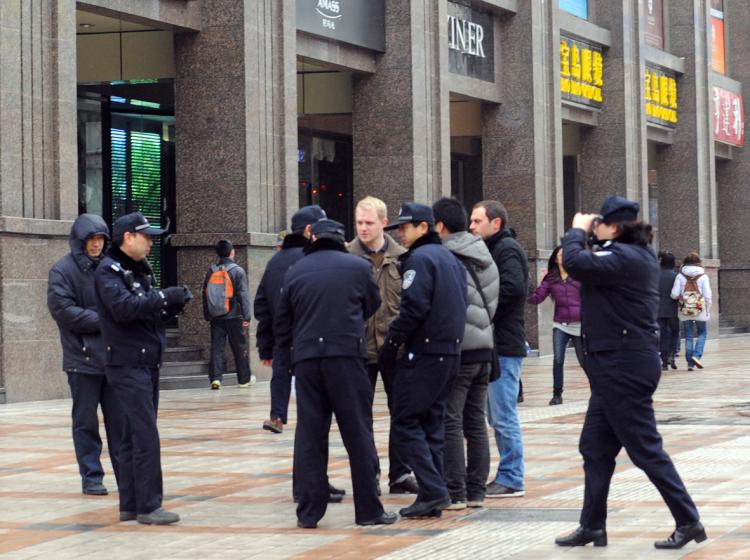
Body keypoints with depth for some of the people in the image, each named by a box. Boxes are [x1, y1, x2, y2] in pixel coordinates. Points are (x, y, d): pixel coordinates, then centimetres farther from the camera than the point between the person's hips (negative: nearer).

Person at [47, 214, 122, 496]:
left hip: (113, 355, 4)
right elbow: (62, 310, -13)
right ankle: (91, 477, 11)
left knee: (119, 418, 6)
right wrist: (103, 320, -14)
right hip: (83, 357, -4)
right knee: (86, 421, 3)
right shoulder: (63, 270, -4)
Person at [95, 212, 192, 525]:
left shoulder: (141, 270, 18)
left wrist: (174, 306, 0)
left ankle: (130, 505, 15)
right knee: (146, 437, -12)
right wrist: (163, 296, -21)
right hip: (128, 366, -9)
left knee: (133, 437, 11)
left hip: (148, 364, 9)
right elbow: (123, 308, -25)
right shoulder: (109, 271, -10)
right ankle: (148, 507, -10)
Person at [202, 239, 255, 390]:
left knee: (216, 347, 3)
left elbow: (205, 294, 11)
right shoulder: (238, 271, -7)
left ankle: (215, 378, -9)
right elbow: (243, 295, -10)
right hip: (234, 316, -3)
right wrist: (246, 316, -8)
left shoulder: (211, 271, 6)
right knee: (240, 348, 7)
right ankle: (244, 379, 15)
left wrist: (207, 315, 18)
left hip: (215, 317, 3)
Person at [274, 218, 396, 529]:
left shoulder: (294, 272, 10)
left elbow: (282, 324, 13)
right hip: (346, 354, -2)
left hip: (305, 358, 2)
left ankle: (308, 511, 5)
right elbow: (373, 306, 18)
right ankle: (368, 509, 4)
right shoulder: (358, 267, 4)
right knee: (358, 432, 2)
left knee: (309, 434, 5)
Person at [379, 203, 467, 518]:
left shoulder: (420, 258, -11)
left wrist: (390, 345, -13)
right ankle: (433, 497, 11)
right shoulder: (451, 259, 18)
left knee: (405, 423, -4)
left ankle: (433, 491, -11)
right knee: (432, 425, 12)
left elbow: (413, 308, -20)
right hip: (451, 351, 9)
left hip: (423, 353, -9)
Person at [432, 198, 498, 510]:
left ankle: (454, 493, -2)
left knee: (450, 424, -2)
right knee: (476, 423, 12)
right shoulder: (486, 259, 13)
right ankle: (476, 491, 14)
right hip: (485, 348, 8)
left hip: (456, 351, -8)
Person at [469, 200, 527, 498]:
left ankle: (511, 480, -2)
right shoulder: (491, 249, 19)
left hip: (504, 344, -10)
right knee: (497, 416, 13)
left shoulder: (507, 249, -10)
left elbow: (512, 288, -23)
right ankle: (508, 476, 18)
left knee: (503, 416, -7)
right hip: (493, 344, 10)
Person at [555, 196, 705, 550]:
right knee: (595, 448, 12)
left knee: (645, 448, -4)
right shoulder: (638, 256, 12)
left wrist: (578, 230, -11)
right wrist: (586, 233, 6)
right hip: (617, 365, 11)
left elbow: (575, 263, -29)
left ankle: (688, 522, 2)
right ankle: (592, 527, 17)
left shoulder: (624, 257, -20)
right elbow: (594, 268, 17)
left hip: (624, 367, -11)